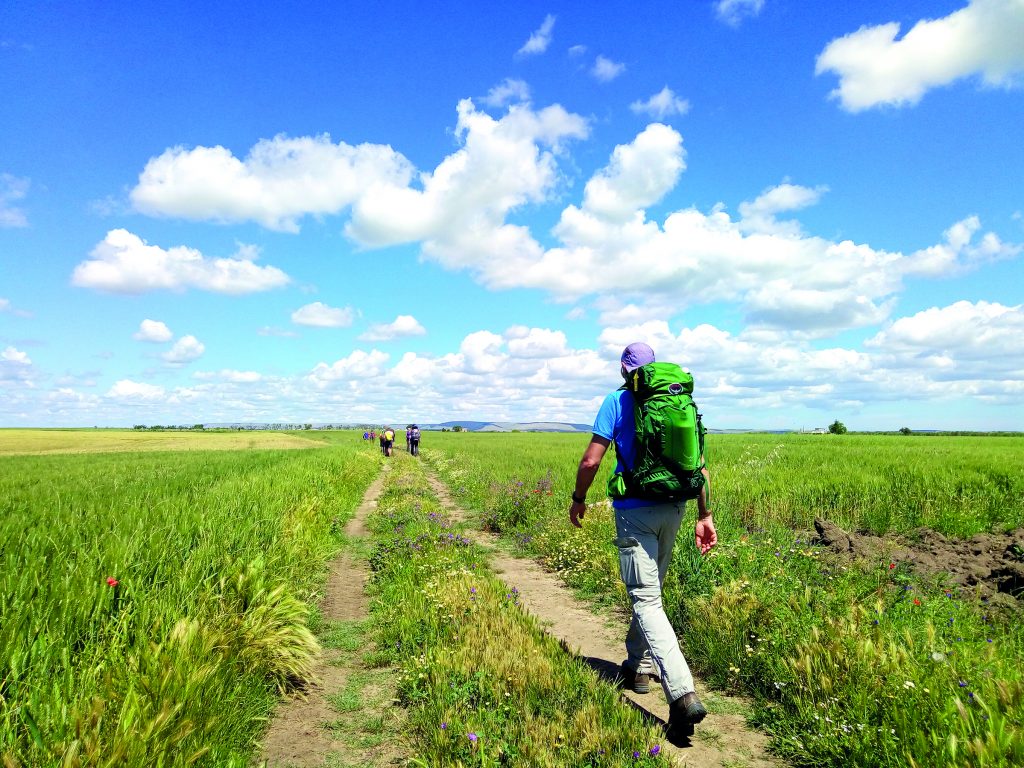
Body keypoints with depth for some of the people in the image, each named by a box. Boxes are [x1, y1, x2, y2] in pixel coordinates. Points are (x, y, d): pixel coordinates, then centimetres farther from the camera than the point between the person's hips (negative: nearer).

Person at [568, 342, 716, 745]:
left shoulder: (617, 400, -5)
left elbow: (591, 461, -10)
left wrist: (578, 499, 6)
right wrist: (704, 515, 10)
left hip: (635, 511, -6)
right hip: (673, 508, 6)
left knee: (646, 600, -6)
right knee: (650, 589, 22)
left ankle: (683, 694, -16)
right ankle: (639, 666, 36)